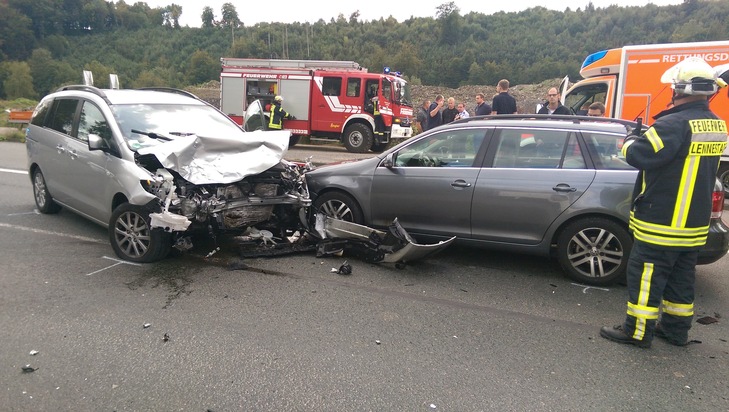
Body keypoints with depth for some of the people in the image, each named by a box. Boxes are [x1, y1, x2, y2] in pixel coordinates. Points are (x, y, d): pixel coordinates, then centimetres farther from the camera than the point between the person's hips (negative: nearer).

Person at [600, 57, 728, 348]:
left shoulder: (674, 124, -21)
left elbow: (641, 156, -24)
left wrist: (629, 142, -2)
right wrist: (649, 136, 10)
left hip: (662, 221, -8)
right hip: (696, 222, 8)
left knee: (646, 275, 2)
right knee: (681, 277, 18)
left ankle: (638, 331, 11)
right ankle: (676, 329, 30)